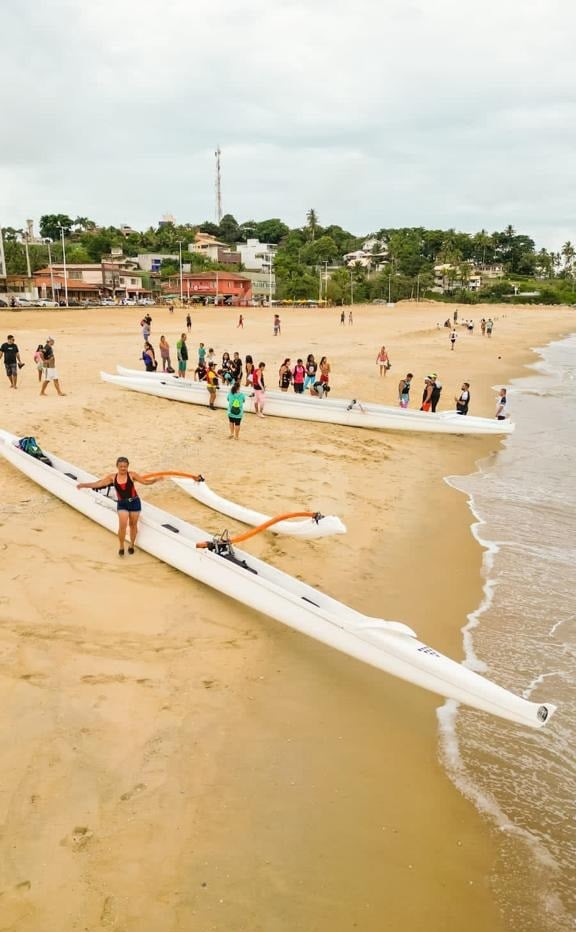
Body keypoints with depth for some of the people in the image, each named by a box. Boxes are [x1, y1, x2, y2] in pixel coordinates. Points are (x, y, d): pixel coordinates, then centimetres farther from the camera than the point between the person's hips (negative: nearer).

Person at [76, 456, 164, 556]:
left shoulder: (132, 475, -8)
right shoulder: (112, 477, -3)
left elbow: (145, 482, -8)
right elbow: (98, 484, -2)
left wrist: (155, 479, -25)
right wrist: (84, 485, -7)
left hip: (134, 502, 0)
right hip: (122, 504, 0)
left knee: (133, 524, 13)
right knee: (122, 525, -12)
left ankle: (132, 545, 34)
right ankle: (121, 547, 8)